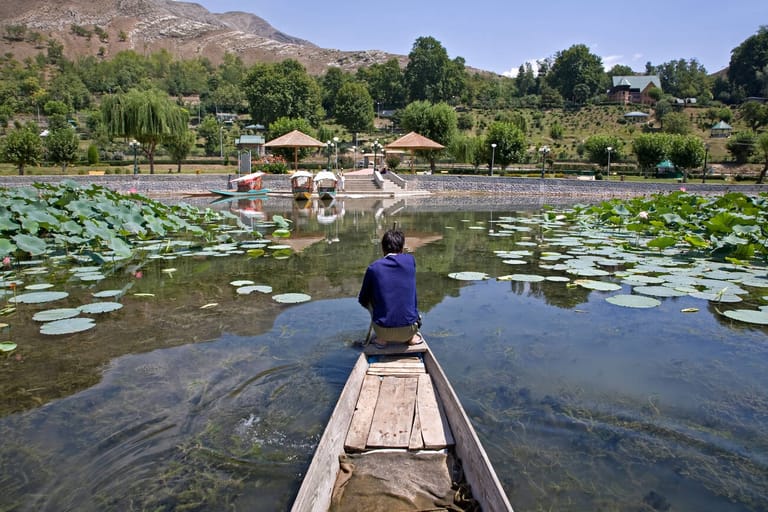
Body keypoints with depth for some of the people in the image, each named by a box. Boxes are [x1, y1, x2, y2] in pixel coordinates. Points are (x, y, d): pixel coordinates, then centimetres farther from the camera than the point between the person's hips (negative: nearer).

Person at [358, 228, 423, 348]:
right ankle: (412, 336, 19)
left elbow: (362, 300, 7)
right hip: (408, 331, 2)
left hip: (383, 331, -1)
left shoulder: (373, 268, -5)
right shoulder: (410, 260, -2)